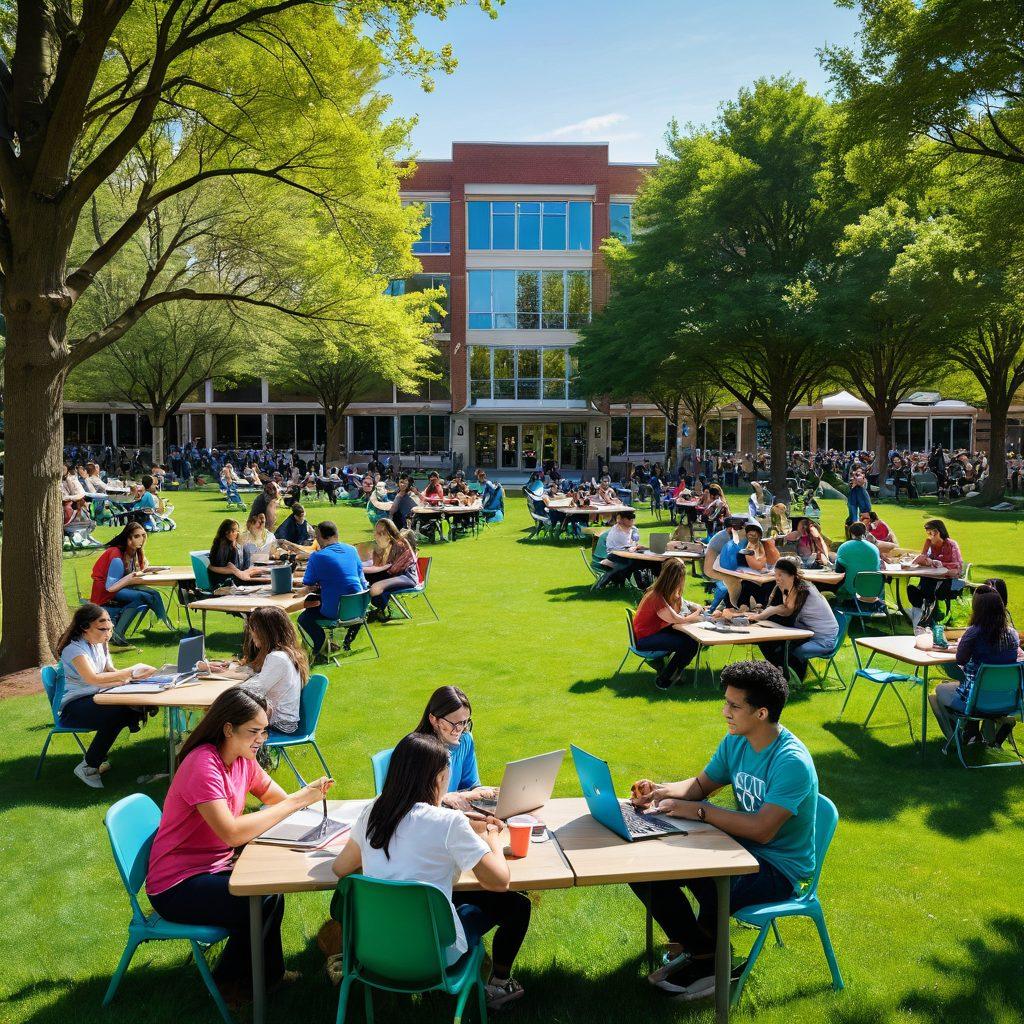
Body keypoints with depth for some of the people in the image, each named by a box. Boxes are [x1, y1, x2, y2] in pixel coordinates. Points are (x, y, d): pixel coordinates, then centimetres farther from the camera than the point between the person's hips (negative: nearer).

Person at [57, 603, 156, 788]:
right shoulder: (74, 648, -16)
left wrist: (134, 675, -12)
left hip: (94, 699, 8)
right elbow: (92, 678, -31)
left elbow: (110, 673, 9)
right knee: (115, 714, -33)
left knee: (135, 706, -17)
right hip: (72, 707, -8)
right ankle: (87, 767, -14)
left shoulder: (99, 644, 10)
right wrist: (130, 672, -31)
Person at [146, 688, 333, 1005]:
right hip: (175, 887, -8)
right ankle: (229, 981, 4)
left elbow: (276, 798, 6)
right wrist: (296, 801, -30)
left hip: (211, 868, 8)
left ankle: (267, 973, 13)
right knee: (260, 904, -21)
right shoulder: (203, 765, -27)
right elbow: (232, 833, -34)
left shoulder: (243, 759, 0)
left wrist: (308, 794, -17)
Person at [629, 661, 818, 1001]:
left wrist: (697, 810, -29)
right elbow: (701, 784, 12)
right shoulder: (735, 742, 0)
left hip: (780, 868, -8)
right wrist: (661, 790, -8)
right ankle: (693, 948, 11)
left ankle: (707, 962, -1)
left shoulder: (792, 762, -25)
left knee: (714, 896, -35)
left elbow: (762, 830, -31)